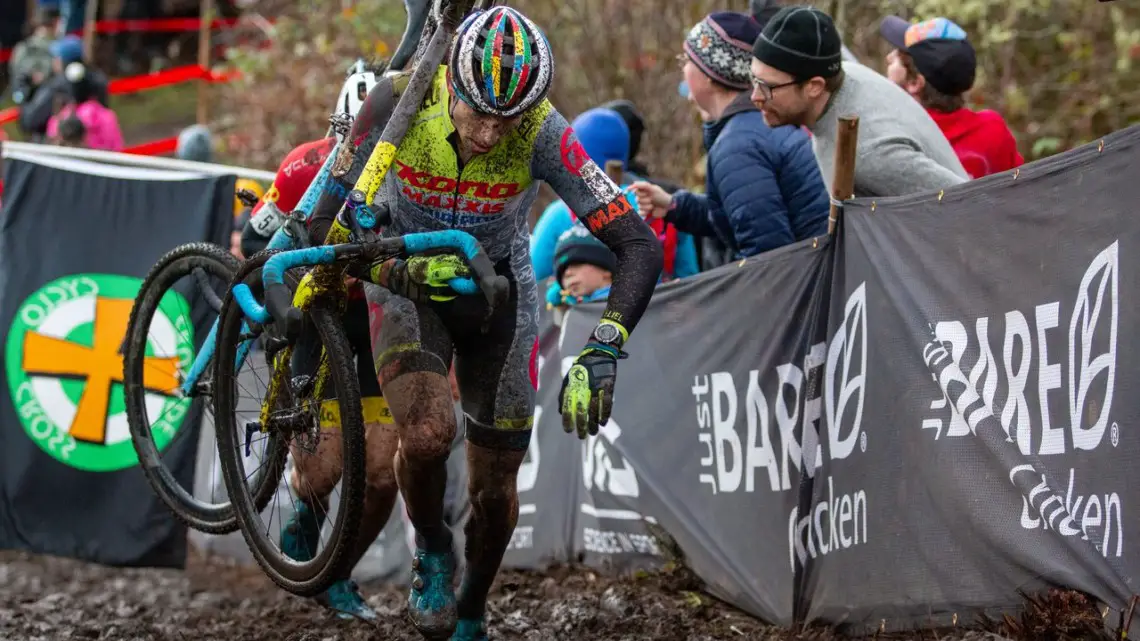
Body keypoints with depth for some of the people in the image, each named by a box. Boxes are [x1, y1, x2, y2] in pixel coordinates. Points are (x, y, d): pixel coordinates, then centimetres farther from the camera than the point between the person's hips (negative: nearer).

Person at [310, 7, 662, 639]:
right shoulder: (398, 101, -29)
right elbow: (326, 222, -20)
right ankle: (432, 554, 2)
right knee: (427, 432, -29)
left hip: (497, 290, 1)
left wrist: (601, 351, -42)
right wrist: (402, 268, -36)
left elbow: (638, 246, -31)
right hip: (406, 280, -1)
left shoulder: (542, 133, -30)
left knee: (495, 491, 7)